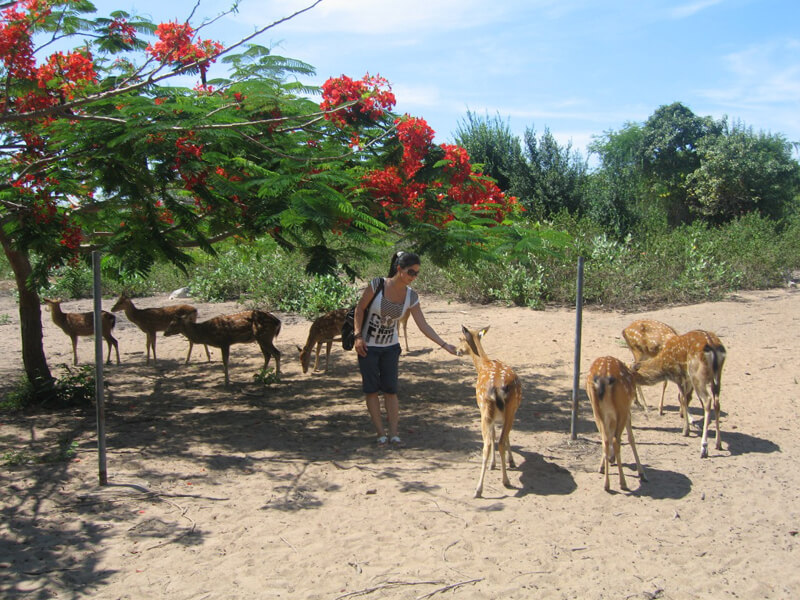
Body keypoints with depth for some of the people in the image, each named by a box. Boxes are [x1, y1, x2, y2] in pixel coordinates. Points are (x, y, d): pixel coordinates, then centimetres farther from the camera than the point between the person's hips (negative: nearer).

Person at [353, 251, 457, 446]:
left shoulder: (411, 296, -7)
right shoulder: (377, 284, -18)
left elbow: (424, 326, -6)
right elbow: (359, 309, -8)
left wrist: (445, 345, -13)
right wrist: (358, 336, -15)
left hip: (391, 347, 3)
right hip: (368, 346, -3)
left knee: (390, 389, 1)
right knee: (372, 389, 0)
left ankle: (393, 433, 6)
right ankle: (380, 433, 8)